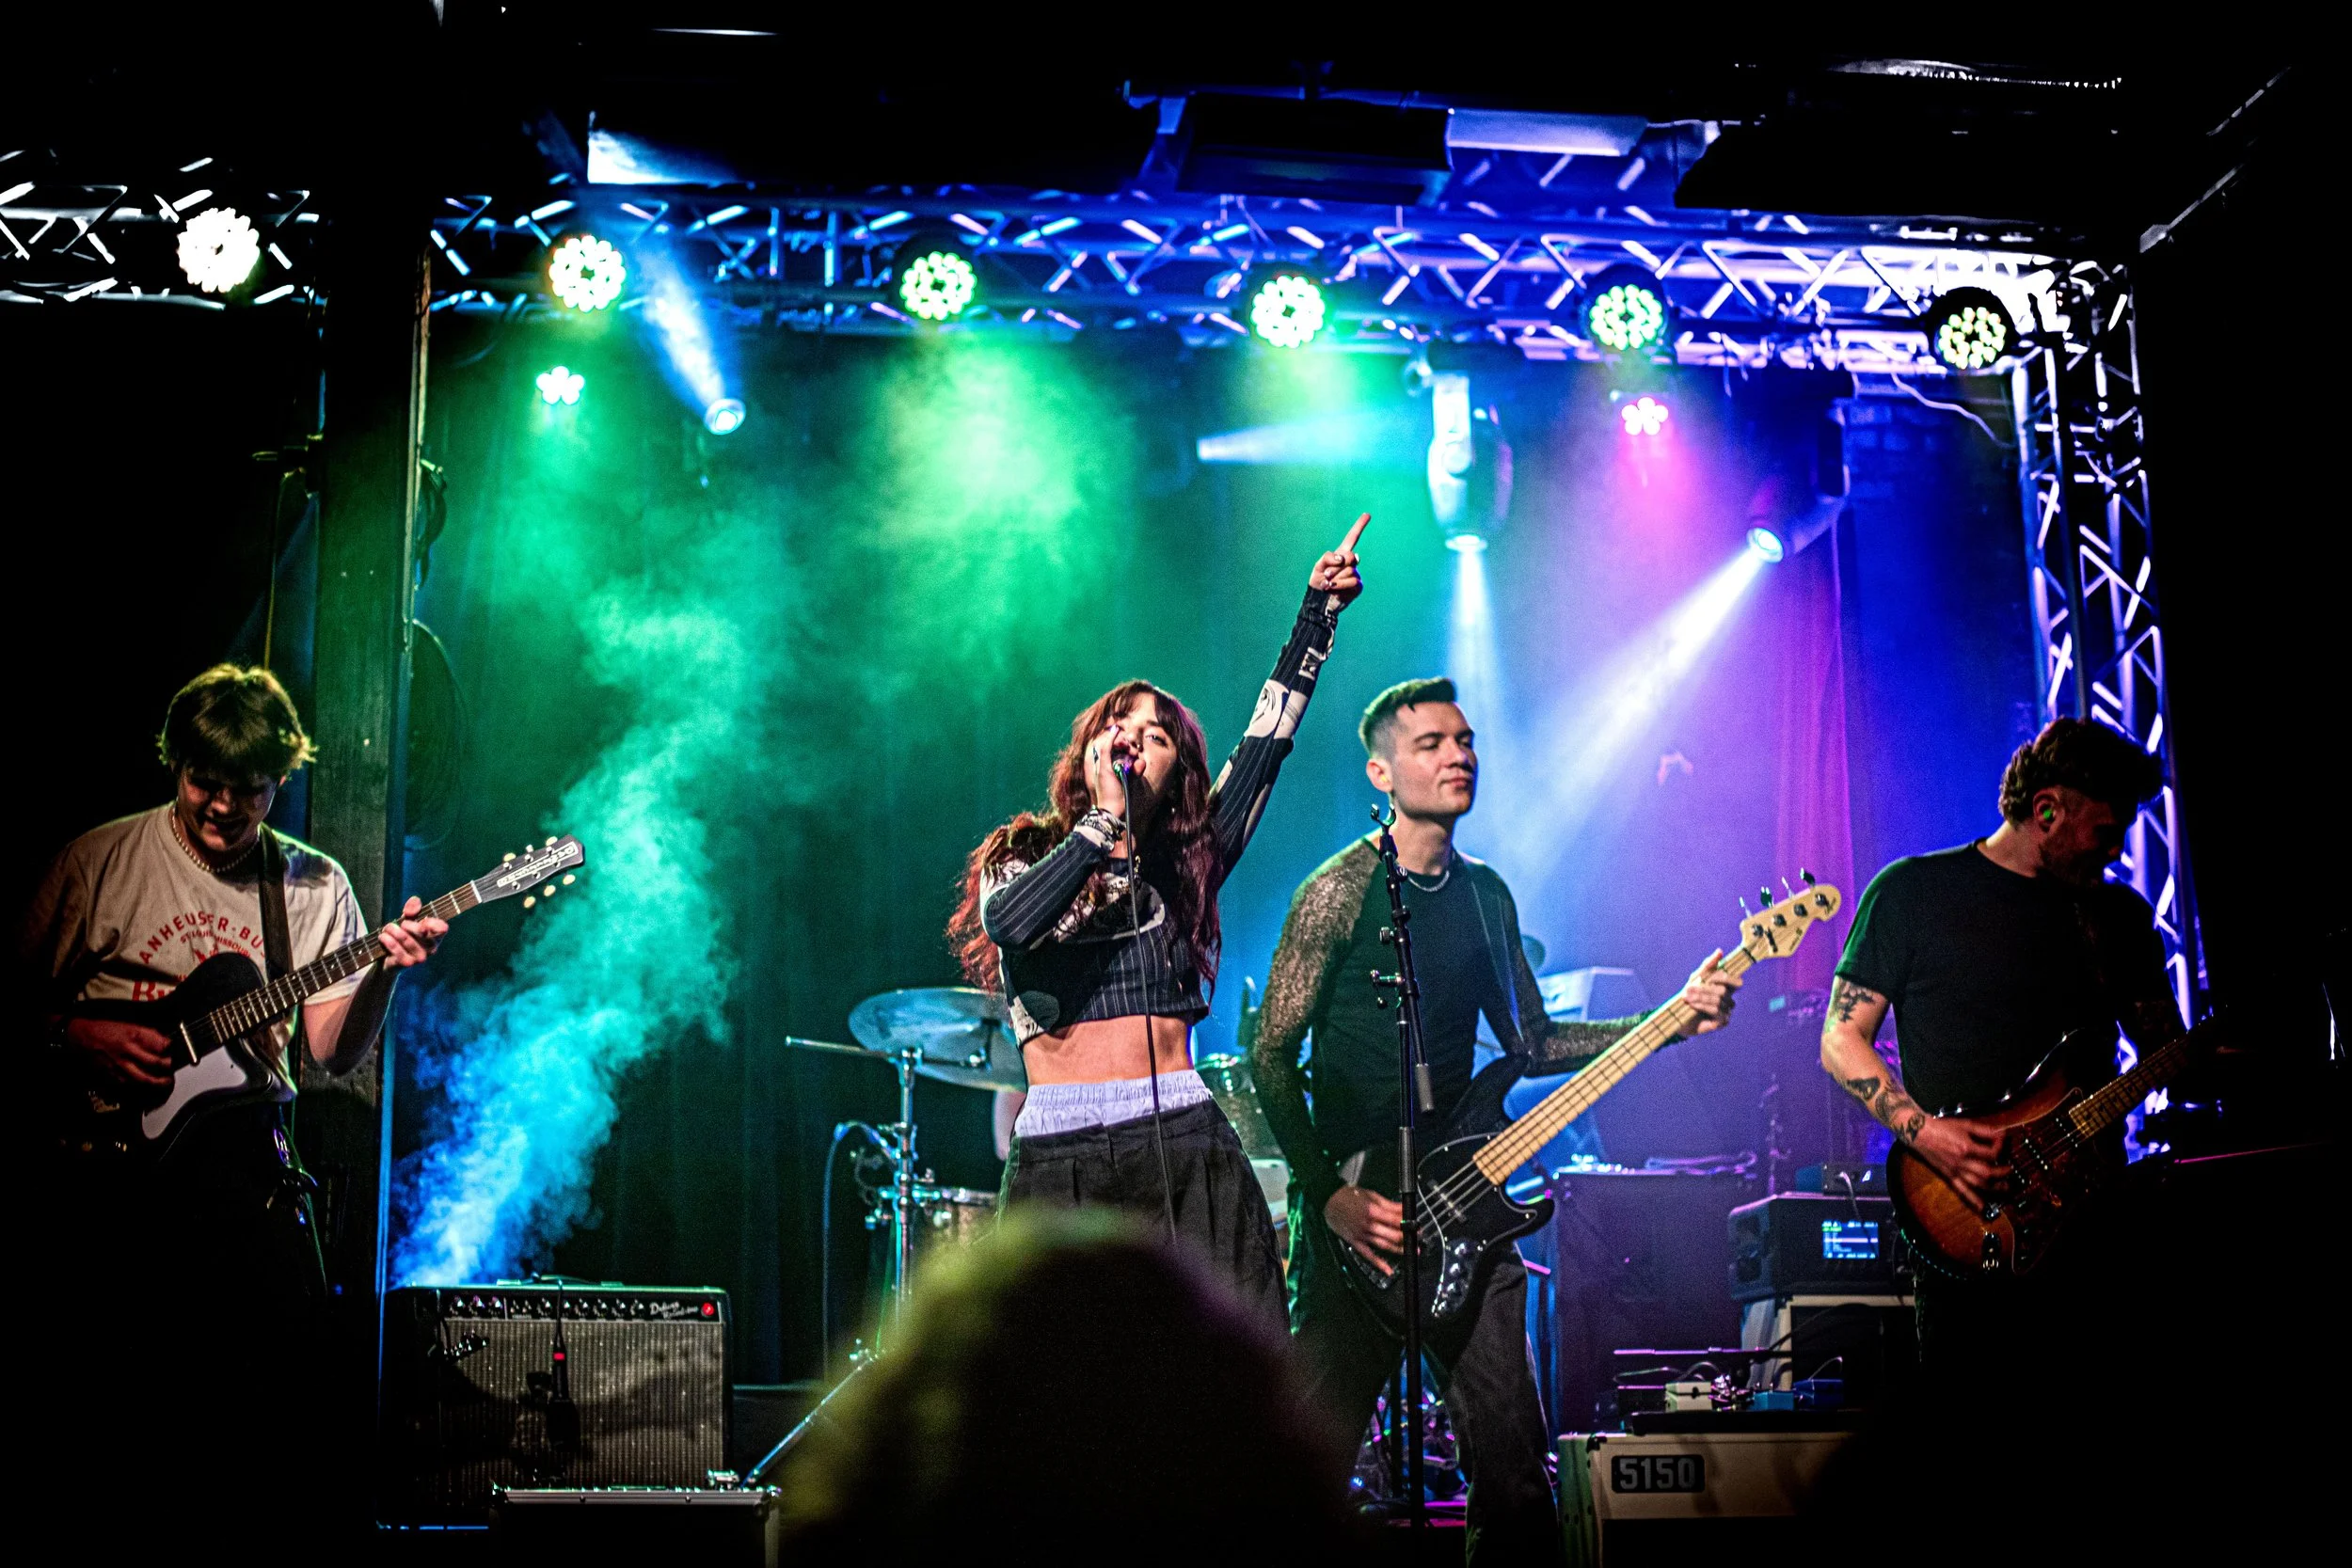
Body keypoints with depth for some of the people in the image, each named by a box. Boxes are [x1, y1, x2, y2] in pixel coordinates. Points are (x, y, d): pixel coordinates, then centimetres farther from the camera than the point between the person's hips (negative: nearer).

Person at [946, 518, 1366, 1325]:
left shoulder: (1187, 863, 15)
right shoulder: (1021, 859, 10)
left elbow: (1268, 737, 11)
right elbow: (1010, 925, -14)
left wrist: (1319, 609, 8)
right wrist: (1105, 819, -9)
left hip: (1185, 1146, 2)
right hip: (1059, 1159, -1)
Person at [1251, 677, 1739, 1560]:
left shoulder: (1485, 896, 13)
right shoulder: (1341, 890, -8)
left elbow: (1531, 1042, 17)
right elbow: (1272, 1056, -9)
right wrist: (1331, 1194, -17)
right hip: (1356, 1207, -6)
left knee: (1513, 1460, 6)